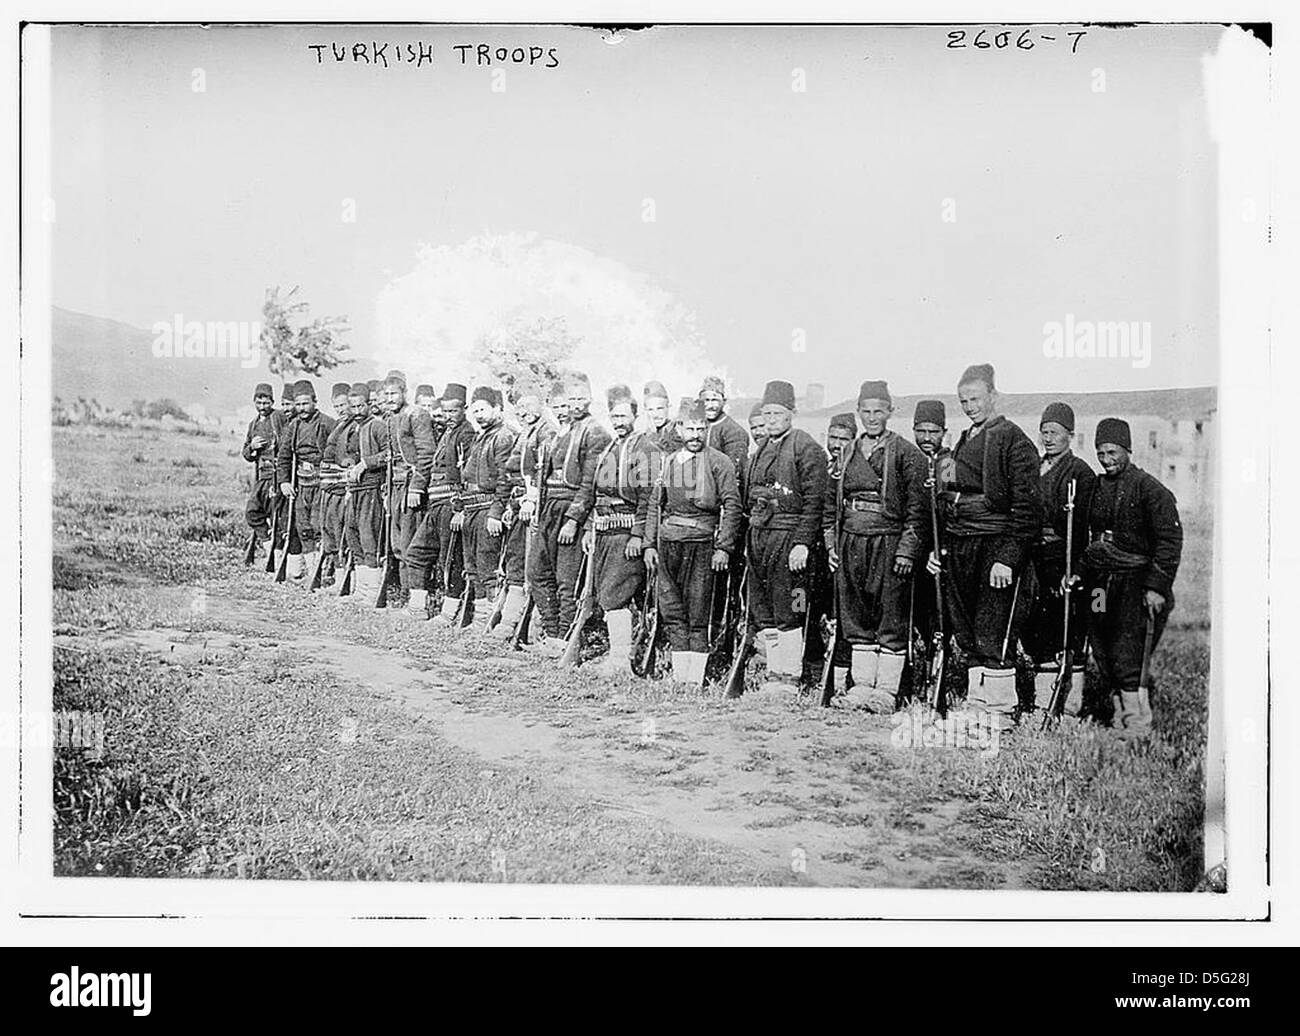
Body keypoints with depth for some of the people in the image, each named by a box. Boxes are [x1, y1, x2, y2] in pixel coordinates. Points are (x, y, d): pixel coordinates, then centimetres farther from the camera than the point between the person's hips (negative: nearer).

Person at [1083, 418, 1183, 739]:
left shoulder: (1149, 490, -7)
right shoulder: (1097, 488, 13)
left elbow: (1170, 541, -9)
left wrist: (1157, 587, -15)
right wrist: (1085, 578, 13)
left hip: (1136, 582, -7)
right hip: (1102, 582, 7)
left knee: (1126, 652, -14)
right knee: (1102, 652, 4)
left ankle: (1139, 721, -8)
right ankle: (1121, 715, 13)